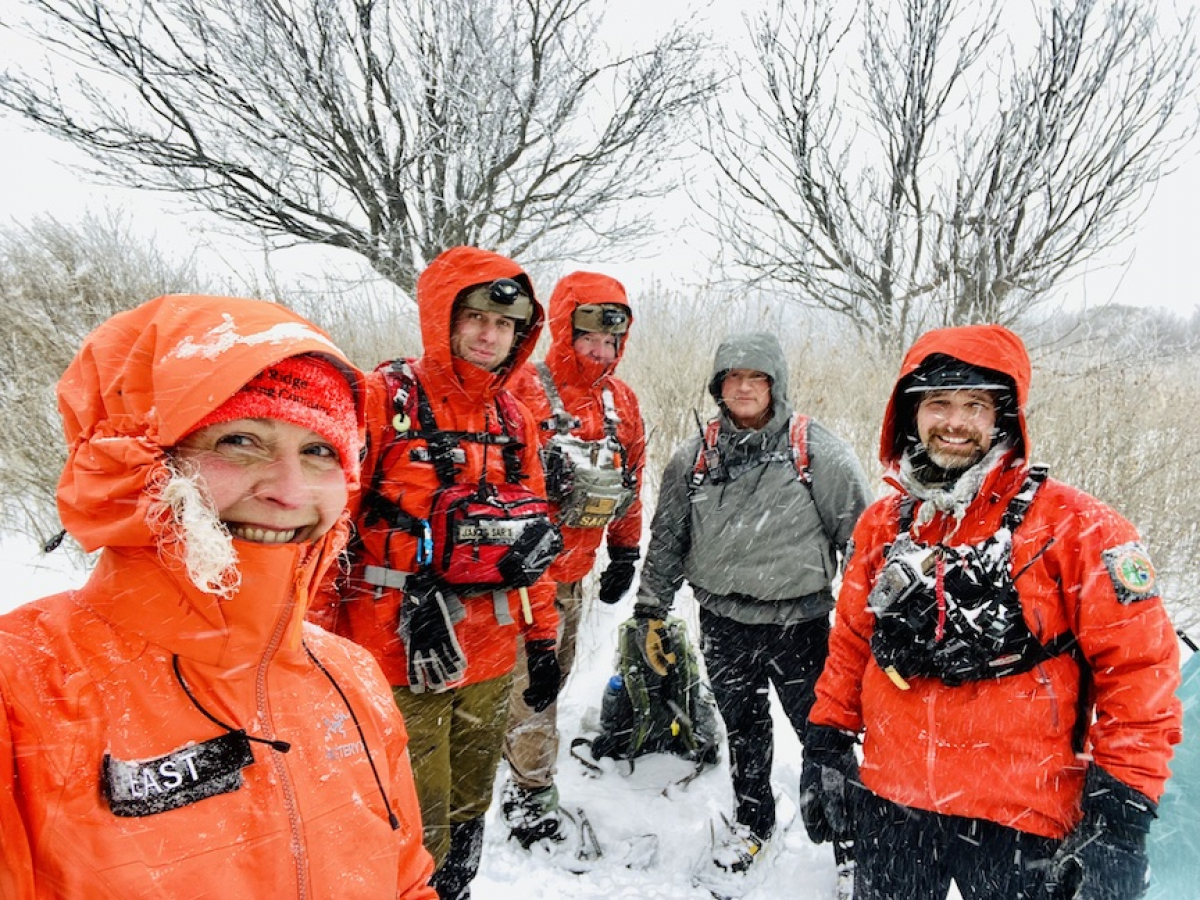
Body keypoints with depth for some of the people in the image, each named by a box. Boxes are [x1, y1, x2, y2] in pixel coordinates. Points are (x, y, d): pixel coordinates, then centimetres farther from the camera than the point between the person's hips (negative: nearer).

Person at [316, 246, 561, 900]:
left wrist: (542, 640, 14)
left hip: (489, 661, 6)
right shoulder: (382, 401, -11)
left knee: (466, 822, 21)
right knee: (416, 837, 6)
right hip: (401, 661, -5)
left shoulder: (515, 420, 8)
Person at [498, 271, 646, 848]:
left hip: (575, 566, 7)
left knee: (552, 673, 17)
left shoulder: (622, 401, 9)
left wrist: (625, 553, 19)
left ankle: (517, 763, 37)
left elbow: (629, 483, 16)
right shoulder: (523, 390, -13)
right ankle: (532, 797, 18)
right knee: (534, 679, 0)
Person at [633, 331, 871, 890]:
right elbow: (667, 538, 10)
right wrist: (650, 608, 10)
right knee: (743, 731, 20)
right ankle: (751, 825, 43)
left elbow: (860, 538, -4)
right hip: (723, 623, 3)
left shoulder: (819, 453, -9)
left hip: (798, 623, -3)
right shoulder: (694, 457, 1)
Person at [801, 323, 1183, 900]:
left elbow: (1139, 668, -10)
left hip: (1020, 826, -3)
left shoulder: (1073, 527, -11)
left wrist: (1120, 814, -13)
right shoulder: (883, 524, 2)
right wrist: (826, 747, 8)